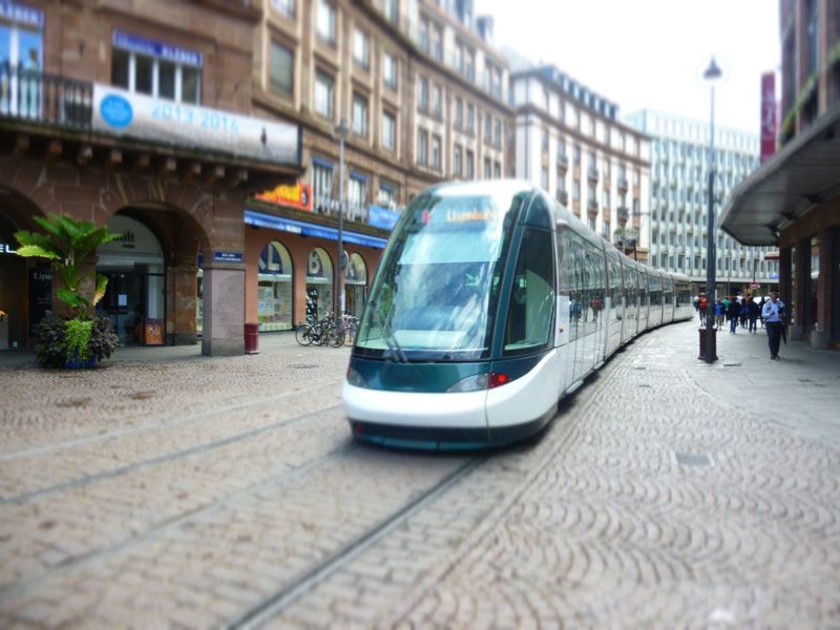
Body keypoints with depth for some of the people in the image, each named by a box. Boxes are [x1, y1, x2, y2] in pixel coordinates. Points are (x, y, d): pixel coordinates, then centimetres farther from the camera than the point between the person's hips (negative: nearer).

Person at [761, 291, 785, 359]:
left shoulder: (781, 304, 7)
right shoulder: (767, 304, 0)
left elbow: (783, 312, 18)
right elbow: (763, 314, -3)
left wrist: (782, 315, -6)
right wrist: (769, 314, -22)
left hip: (778, 323, 3)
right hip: (770, 323, -3)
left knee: (778, 338, 4)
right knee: (771, 338, -9)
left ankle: (776, 353, 16)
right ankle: (772, 353, -4)